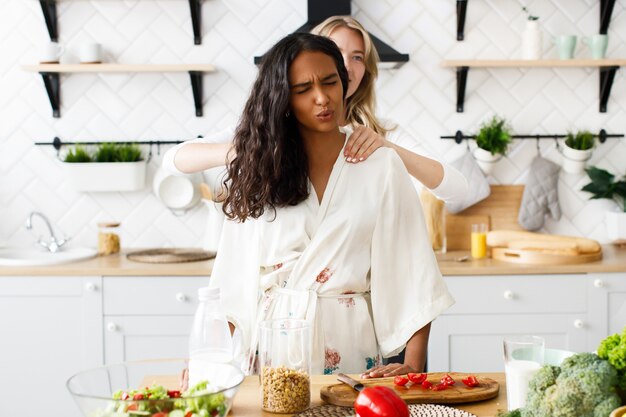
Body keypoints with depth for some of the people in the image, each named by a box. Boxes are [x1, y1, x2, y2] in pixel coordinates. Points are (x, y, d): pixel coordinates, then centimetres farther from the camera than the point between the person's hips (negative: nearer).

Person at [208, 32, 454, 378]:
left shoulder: (382, 166, -1)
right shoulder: (259, 169, 5)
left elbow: (413, 270, -4)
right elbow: (233, 273, 4)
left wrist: (414, 363, -12)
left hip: (350, 341, -1)